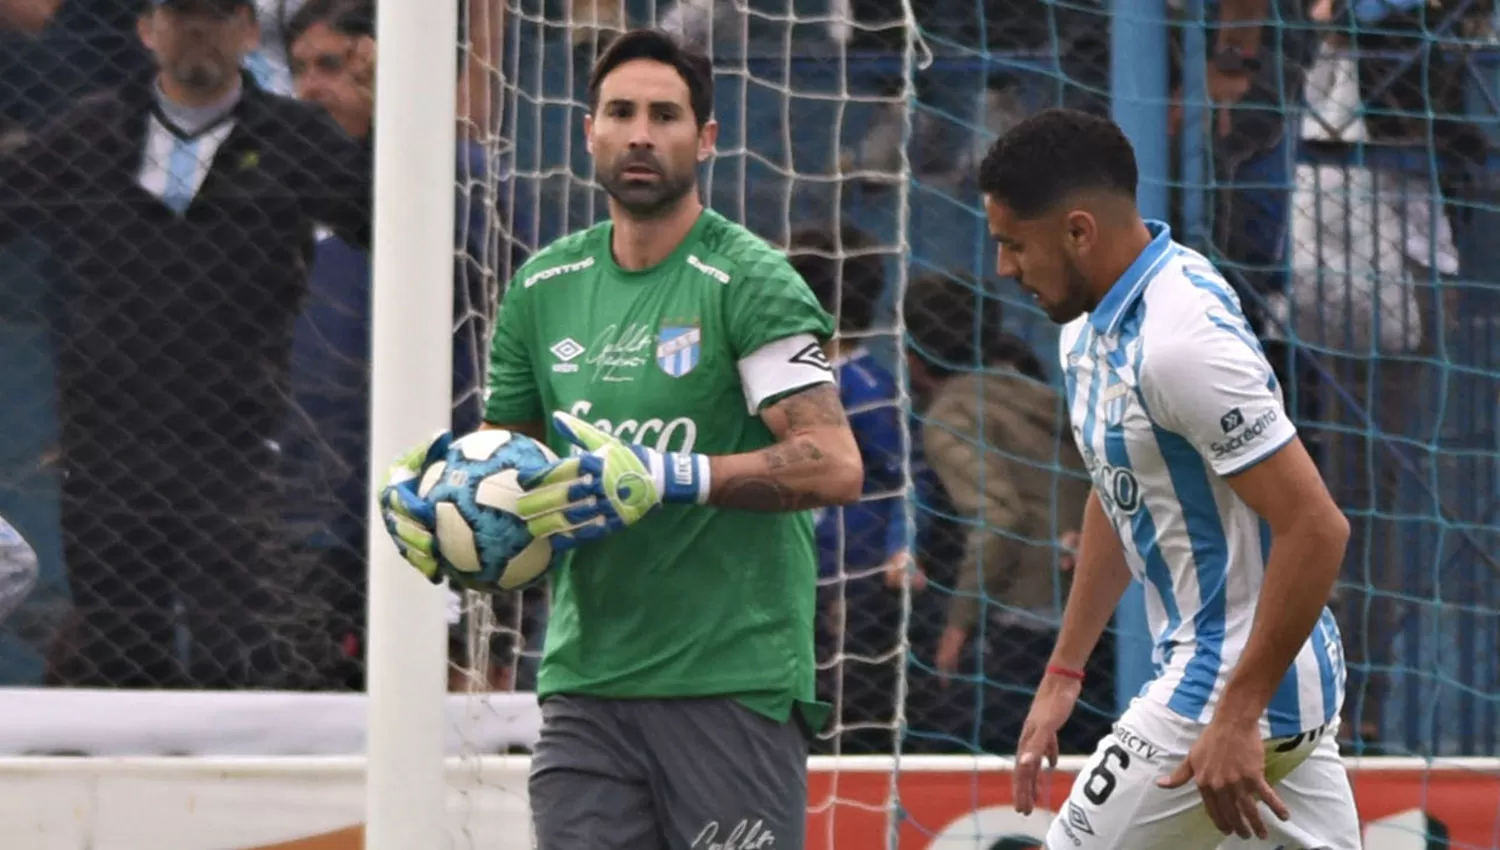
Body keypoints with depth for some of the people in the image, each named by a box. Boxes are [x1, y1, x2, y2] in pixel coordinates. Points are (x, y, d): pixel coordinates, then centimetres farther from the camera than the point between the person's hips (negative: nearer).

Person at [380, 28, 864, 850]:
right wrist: (421, 487, 2)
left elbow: (834, 465, -17)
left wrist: (666, 479, -26)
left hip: (733, 682, -5)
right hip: (585, 681, 5)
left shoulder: (747, 280, -7)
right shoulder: (543, 288, 12)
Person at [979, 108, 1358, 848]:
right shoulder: (1096, 322, 6)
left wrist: (1238, 716, -25)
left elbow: (1318, 529, -26)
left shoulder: (1182, 342, -24)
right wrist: (1064, 673, 20)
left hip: (1234, 684, -9)